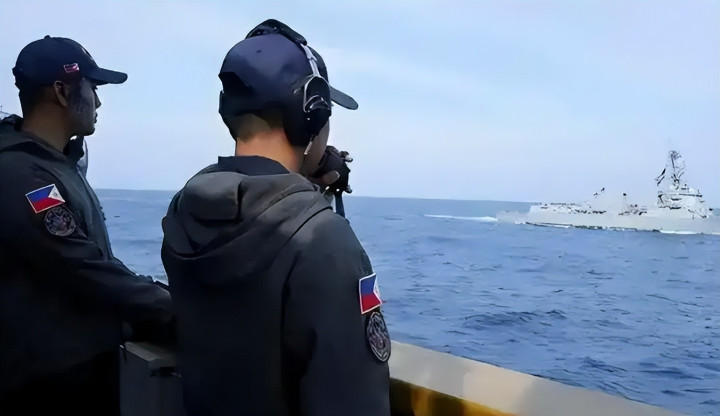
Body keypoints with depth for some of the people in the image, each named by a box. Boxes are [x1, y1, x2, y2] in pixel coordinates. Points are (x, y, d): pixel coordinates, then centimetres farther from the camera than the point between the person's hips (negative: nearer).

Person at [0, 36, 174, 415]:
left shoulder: (58, 163, 12)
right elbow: (86, 270, -24)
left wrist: (156, 299, 6)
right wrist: (173, 310, -14)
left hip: (86, 360, 9)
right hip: (49, 380, -9)